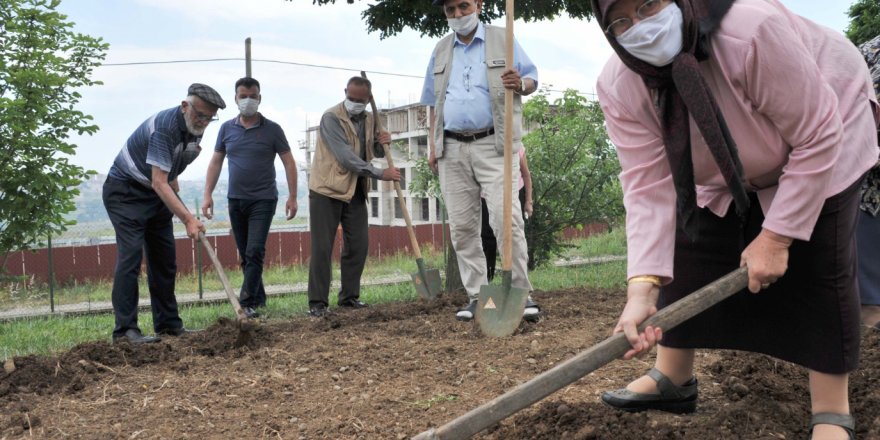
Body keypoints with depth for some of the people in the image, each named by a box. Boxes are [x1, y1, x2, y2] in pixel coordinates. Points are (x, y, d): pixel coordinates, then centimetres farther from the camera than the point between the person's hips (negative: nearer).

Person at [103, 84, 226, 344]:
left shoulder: (196, 128, -3)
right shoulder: (165, 127, -29)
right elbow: (159, 183, -34)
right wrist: (188, 219, -38)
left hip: (157, 195, 8)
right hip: (125, 191, -8)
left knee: (165, 260, 6)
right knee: (131, 254, -17)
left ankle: (169, 325, 11)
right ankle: (125, 330, -17)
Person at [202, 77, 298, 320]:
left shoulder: (272, 129, -3)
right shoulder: (227, 128, 6)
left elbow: (289, 163, -1)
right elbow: (216, 162, 10)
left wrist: (292, 196, -8)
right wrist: (208, 194, 2)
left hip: (263, 200, -4)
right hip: (235, 200, 4)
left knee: (254, 252, -13)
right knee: (244, 255, 10)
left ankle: (248, 303, -11)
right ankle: (259, 298, 23)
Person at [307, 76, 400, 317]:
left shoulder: (370, 119, 7)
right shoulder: (331, 117, -15)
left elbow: (377, 153, 19)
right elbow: (346, 158, -23)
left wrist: (382, 142, -5)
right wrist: (381, 174, -22)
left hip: (355, 190, 6)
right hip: (326, 189, -6)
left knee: (359, 244, 5)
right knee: (322, 248, -5)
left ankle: (349, 296, 17)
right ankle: (317, 302, 0)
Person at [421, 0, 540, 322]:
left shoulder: (502, 40, 6)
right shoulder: (441, 51, 17)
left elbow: (532, 77, 4)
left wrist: (520, 84, -20)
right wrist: (433, 146, 11)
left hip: (493, 146, -4)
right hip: (453, 150, 4)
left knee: (506, 219, -14)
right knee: (461, 227, 3)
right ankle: (476, 297, 10)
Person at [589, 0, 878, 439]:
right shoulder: (618, 88, -26)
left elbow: (817, 139, -33)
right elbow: (649, 186, -28)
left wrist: (776, 237, -30)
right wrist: (641, 289, -39)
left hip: (822, 132, -4)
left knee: (817, 268, -13)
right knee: (689, 253, 1)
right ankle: (672, 379, 21)